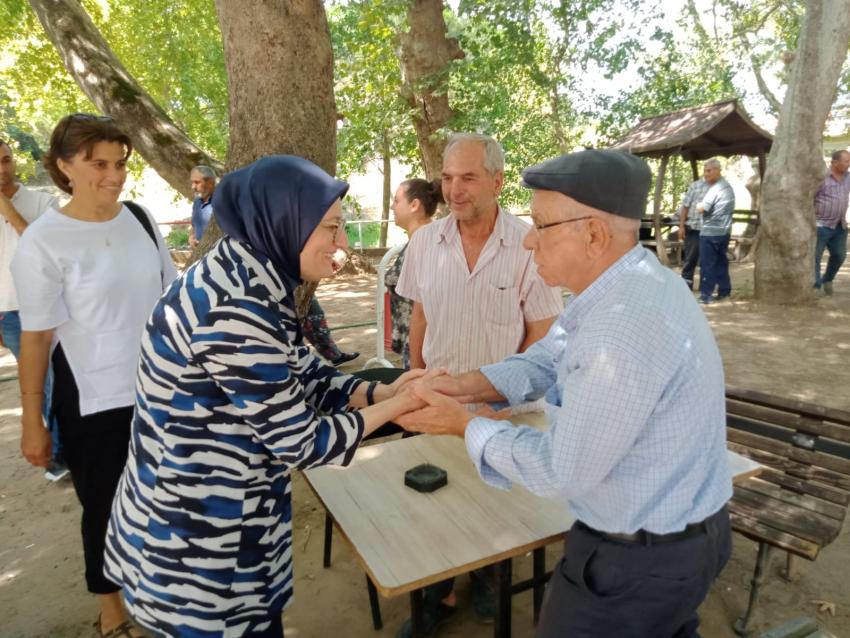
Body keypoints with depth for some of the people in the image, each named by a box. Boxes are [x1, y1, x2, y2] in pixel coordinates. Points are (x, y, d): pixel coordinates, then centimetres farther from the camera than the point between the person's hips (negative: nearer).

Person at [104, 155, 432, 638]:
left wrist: (384, 391, -7)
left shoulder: (250, 278, -1)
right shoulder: (236, 308, -30)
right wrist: (395, 407, -13)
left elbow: (305, 374, 5)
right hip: (194, 537, -8)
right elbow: (299, 442, -23)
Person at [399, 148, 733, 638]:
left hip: (642, 560, -8)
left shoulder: (626, 329, -35)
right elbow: (544, 362, 3)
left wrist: (464, 425, -16)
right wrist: (461, 387, -12)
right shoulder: (628, 284, -1)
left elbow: (562, 470, -27)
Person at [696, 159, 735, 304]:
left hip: (711, 232, -9)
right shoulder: (727, 186, 15)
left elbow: (701, 209, -19)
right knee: (721, 262, 14)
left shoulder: (715, 188, -17)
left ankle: (706, 295, -4)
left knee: (707, 264, -5)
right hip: (724, 230, 9)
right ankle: (724, 292, 19)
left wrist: (699, 203, 1)